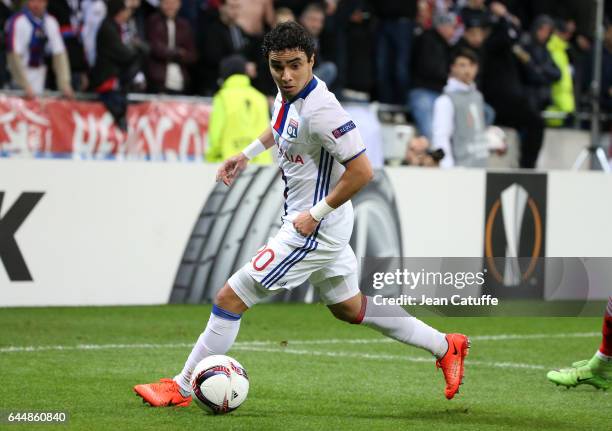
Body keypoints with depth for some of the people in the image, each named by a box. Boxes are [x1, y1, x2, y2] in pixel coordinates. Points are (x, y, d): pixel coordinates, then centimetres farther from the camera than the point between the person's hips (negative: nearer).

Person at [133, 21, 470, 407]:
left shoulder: (320, 110, -26)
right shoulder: (288, 94, 1)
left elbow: (362, 172, -26)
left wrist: (316, 214, -20)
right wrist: (248, 153, 18)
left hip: (314, 230, -10)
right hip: (328, 229, 10)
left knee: (230, 298, -5)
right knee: (349, 308, 24)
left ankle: (181, 388, 5)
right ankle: (445, 346, 32)